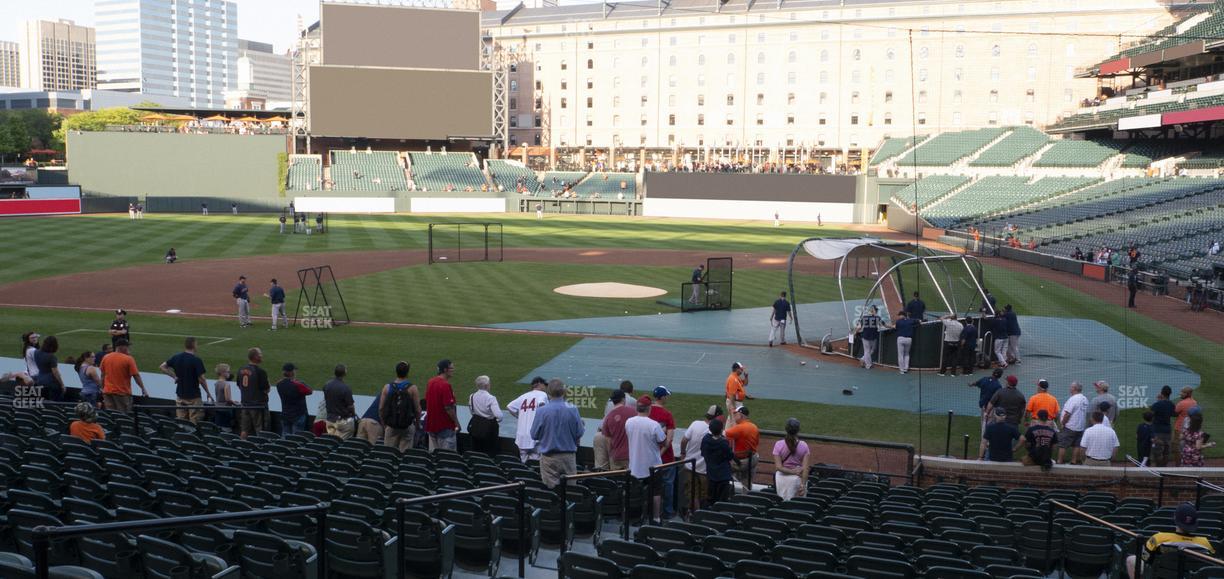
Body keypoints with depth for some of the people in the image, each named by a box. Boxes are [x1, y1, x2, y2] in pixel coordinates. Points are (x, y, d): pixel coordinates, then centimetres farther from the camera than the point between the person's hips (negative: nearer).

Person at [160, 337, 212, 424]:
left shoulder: (176, 357, 2)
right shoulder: (197, 360, -16)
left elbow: (163, 367, 9)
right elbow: (201, 379, -15)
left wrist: (174, 376, 8)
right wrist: (208, 393, -3)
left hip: (180, 395, 6)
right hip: (193, 396, -6)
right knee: (194, 422, 0)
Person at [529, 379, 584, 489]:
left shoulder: (541, 411, -13)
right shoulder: (572, 409, -8)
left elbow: (534, 435, -5)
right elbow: (579, 433, -2)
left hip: (549, 457, -1)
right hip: (569, 456, 1)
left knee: (551, 489, 6)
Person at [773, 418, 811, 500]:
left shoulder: (778, 445, -9)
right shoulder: (804, 446, -7)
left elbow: (778, 467, -16)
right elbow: (805, 468, -12)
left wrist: (792, 471, -13)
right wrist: (803, 484, -13)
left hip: (782, 478, 0)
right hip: (798, 478, 0)